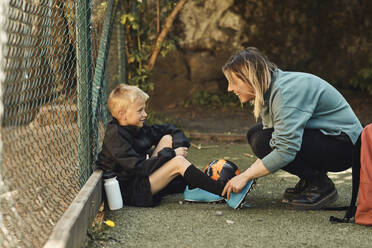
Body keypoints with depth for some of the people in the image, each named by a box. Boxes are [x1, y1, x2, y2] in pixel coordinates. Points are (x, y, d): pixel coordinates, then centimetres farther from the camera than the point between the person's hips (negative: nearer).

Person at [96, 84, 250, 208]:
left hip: (142, 177, 10)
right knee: (178, 162, -22)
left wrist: (180, 145, -3)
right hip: (129, 192, -10)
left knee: (167, 139, 4)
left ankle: (192, 188, -4)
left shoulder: (137, 129, 8)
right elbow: (137, 167, -28)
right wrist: (170, 154, -20)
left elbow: (170, 129, 18)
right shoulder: (115, 136, -19)